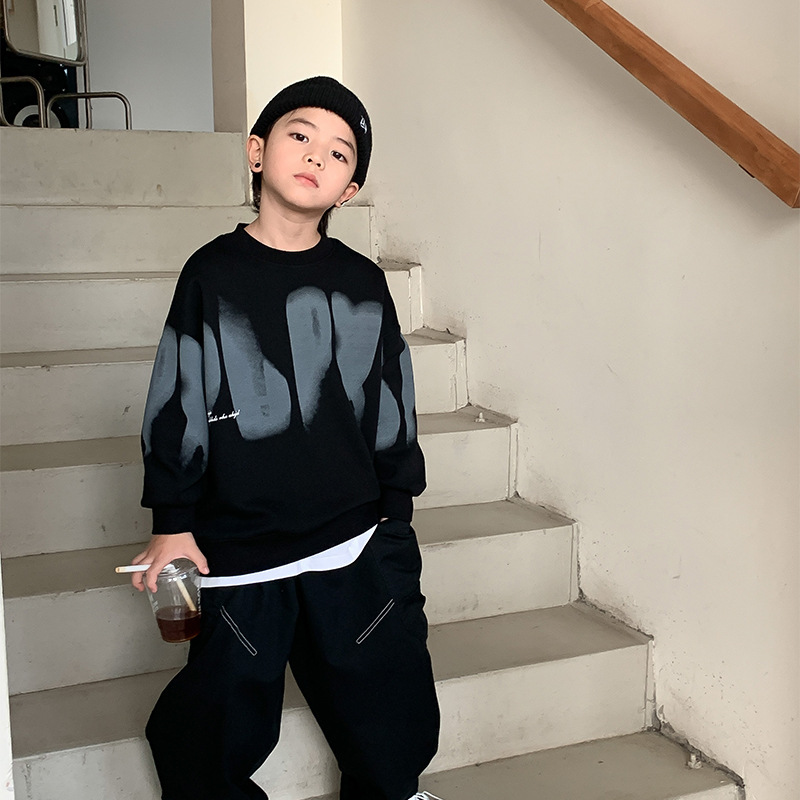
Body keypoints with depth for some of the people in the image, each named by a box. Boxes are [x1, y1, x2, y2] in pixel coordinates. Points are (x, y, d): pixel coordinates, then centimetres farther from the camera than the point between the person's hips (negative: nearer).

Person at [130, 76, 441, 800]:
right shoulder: (212, 275, -2)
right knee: (220, 724, 5)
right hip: (236, 545, -2)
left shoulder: (363, 283, 4)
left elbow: (391, 400, 10)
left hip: (359, 547, 2)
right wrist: (172, 521, 0)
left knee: (393, 719, 12)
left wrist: (395, 510, 12)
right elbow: (178, 400, 0)